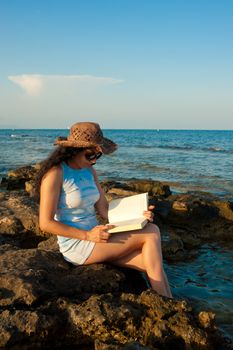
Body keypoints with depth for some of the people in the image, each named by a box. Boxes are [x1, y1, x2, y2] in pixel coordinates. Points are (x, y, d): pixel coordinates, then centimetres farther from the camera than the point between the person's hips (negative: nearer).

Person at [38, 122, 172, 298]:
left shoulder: (89, 171, 9)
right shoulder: (55, 173, -14)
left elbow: (104, 209, 7)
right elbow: (46, 223, -16)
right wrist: (87, 235, -23)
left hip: (94, 238, 7)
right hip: (76, 246, -7)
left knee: (151, 263, -10)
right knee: (152, 234, -14)